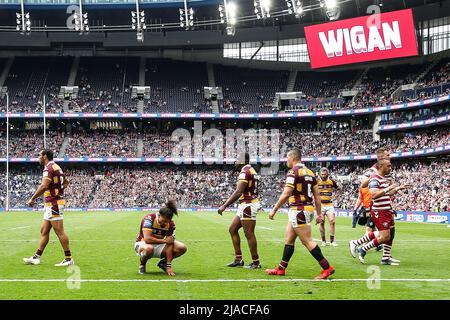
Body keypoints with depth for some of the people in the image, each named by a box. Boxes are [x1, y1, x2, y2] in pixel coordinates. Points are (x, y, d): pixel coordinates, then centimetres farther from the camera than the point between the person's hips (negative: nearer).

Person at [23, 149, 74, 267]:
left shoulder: (49, 168, -14)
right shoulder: (56, 167, 17)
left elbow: (44, 186, -25)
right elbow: (66, 182, 29)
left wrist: (32, 199, -18)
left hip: (53, 204, -10)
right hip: (51, 205, 10)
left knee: (59, 231, -7)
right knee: (44, 231, 12)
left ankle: (68, 259, -5)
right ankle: (36, 257, 17)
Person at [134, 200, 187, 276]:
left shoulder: (171, 224, -13)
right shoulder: (149, 218, -26)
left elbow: (170, 244, -16)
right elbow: (147, 239, -35)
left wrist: (168, 266, -22)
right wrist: (164, 240, -26)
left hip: (158, 245, 4)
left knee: (182, 248, -16)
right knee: (149, 248, -43)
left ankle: (163, 262, 11)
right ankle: (142, 263, -6)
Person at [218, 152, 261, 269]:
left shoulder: (245, 172, -15)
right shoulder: (252, 171, 16)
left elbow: (238, 192, -22)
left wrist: (224, 206, -20)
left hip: (248, 205, -10)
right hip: (246, 205, 10)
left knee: (249, 234, -3)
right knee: (232, 229, 14)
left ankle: (256, 262, 5)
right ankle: (238, 259, 17)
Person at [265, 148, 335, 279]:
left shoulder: (293, 172, -13)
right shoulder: (309, 172, 13)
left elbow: (286, 194, -18)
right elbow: (317, 195, 13)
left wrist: (274, 209, -11)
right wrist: (319, 213, 17)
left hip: (299, 210, -9)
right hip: (308, 208, 9)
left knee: (307, 241, -6)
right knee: (288, 239, 15)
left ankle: (327, 268, -6)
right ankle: (281, 269, 21)